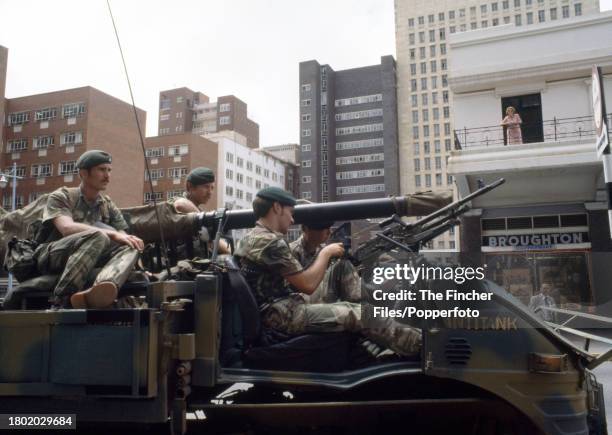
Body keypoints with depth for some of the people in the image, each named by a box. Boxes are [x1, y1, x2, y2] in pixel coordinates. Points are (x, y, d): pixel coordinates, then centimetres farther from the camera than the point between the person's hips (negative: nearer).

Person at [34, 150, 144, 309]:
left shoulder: (108, 206, 16)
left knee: (130, 247, -24)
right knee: (97, 236, -32)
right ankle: (63, 300, -40)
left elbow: (124, 238, 8)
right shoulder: (61, 197, 0)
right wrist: (112, 234, -28)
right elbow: (67, 228, -20)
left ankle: (99, 291, -57)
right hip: (51, 257, -4)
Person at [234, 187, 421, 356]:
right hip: (283, 315, -10)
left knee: (350, 309, 13)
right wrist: (326, 253, -2)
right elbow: (308, 285, -17)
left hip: (275, 312, 10)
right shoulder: (270, 241, -17)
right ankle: (421, 343, -7)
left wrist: (324, 257, 9)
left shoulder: (251, 238, 15)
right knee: (359, 314, -12)